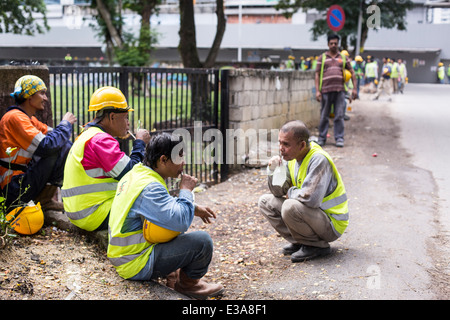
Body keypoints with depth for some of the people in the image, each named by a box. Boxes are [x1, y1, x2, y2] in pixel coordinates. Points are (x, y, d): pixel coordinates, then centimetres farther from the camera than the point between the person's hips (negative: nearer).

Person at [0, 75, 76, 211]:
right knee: (62, 147, -18)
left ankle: (46, 198, 5)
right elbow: (46, 146, -26)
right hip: (14, 190, -10)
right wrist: (65, 123, -11)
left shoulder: (29, 118, 15)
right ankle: (45, 199, -8)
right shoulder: (15, 117, -16)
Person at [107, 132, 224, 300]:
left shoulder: (136, 173, 6)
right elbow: (180, 221, -32)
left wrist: (194, 209, 13)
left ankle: (168, 268, 17)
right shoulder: (149, 188, -25)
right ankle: (188, 283, 8)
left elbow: (164, 205, 23)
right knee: (202, 241, -17)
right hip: (136, 265, -10)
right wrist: (186, 190, -15)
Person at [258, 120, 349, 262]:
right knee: (265, 201, 2)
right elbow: (279, 192, 4)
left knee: (290, 207, -33)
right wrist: (273, 170, -15)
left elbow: (310, 198, -35)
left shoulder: (319, 160, -25)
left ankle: (318, 246, -9)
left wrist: (291, 193, -14)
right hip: (309, 213, 9)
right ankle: (299, 242, 4)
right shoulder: (292, 157, 1)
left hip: (331, 224, -9)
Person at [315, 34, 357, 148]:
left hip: (340, 90, 1)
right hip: (326, 90, -1)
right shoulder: (322, 57, 9)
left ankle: (339, 138, 5)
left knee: (339, 116, 0)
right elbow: (317, 75, 5)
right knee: (324, 116, 4)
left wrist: (354, 88, 7)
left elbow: (352, 72, 16)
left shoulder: (343, 57, 14)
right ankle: (322, 138, 13)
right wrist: (317, 90, -5)